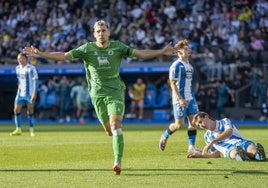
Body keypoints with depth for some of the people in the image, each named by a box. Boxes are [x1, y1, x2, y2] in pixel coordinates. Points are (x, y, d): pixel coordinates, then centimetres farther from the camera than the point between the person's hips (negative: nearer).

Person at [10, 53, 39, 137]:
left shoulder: (31, 68, -9)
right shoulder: (17, 68, 10)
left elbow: (35, 80, -11)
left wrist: (34, 93, -17)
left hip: (29, 93, -6)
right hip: (20, 93, 6)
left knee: (30, 111, -1)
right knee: (16, 110, -4)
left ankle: (31, 130, 7)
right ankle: (18, 130, 1)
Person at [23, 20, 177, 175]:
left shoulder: (117, 47, -4)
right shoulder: (88, 49, -3)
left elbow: (140, 53, -7)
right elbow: (64, 56, -6)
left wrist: (162, 52, -17)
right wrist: (41, 54, -14)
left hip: (115, 91, -2)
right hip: (98, 93, 2)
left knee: (115, 125, -17)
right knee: (109, 130, 4)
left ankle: (118, 161, -20)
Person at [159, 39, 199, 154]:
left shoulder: (189, 65, 14)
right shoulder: (176, 66, -11)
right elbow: (173, 83, -15)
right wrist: (180, 99, -21)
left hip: (190, 98, 8)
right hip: (180, 99, -8)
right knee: (179, 124, -6)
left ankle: (191, 146, 4)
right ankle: (164, 137, 20)